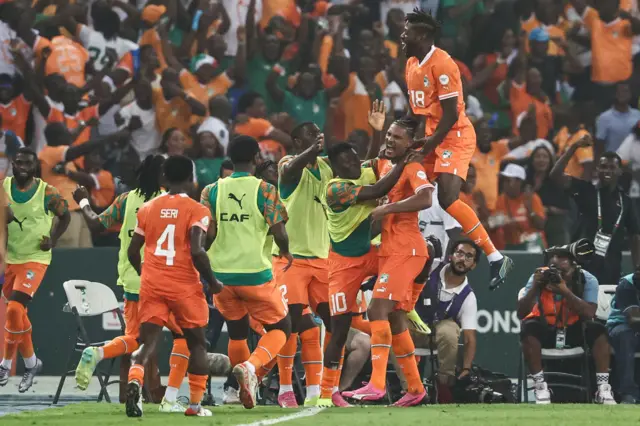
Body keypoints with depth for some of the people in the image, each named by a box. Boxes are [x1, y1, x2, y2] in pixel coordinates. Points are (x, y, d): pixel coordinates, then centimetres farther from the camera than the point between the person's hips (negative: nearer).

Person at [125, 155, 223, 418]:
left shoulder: (147, 209, 9)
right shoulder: (197, 211, -5)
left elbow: (132, 251, 10)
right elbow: (197, 251, -16)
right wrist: (212, 282, -3)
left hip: (152, 285, 3)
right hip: (185, 286, -3)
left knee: (148, 341, -2)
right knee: (197, 344, 13)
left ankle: (135, 379, -32)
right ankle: (195, 404, 11)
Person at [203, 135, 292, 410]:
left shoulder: (212, 191, 1)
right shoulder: (265, 190, -6)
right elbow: (279, 233, -11)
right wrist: (286, 253, 11)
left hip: (221, 274, 4)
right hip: (255, 273, -3)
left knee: (237, 332, 22)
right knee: (280, 328, 11)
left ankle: (247, 388, 25)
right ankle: (251, 367, -16)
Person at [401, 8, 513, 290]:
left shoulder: (442, 64, -19)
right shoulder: (412, 64, 11)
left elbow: (451, 113, -20)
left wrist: (428, 146, -18)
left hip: (455, 137, -10)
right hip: (431, 138, 10)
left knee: (447, 198, -22)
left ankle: (496, 258, -18)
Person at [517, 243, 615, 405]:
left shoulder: (587, 280, -16)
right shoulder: (540, 278, -16)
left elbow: (589, 313, -31)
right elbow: (521, 313, -21)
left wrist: (565, 291, -40)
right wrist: (534, 287, -35)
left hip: (575, 332, 0)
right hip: (545, 330, 0)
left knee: (597, 330, -29)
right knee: (528, 328, -32)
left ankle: (603, 389, -27)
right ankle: (540, 387, -26)